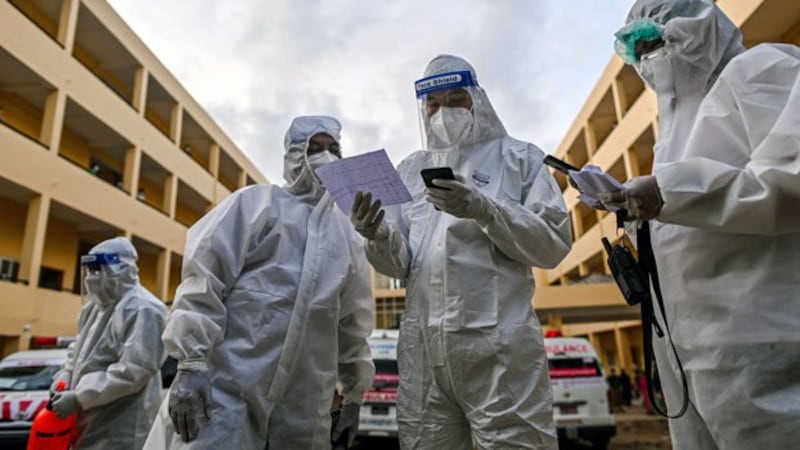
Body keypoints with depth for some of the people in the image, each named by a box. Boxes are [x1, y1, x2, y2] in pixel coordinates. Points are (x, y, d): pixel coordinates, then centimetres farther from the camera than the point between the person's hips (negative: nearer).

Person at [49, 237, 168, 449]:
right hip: (90, 423, 10)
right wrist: (65, 376, 6)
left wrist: (79, 398, -22)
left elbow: (134, 370, -25)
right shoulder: (96, 306, 14)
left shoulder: (144, 310, -19)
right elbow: (78, 348, 26)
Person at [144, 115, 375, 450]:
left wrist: (354, 393, 16)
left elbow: (355, 323, 18)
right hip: (230, 385, -4)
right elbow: (204, 280, -5)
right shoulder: (256, 202, 4)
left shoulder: (347, 234, 17)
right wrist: (191, 363, -13)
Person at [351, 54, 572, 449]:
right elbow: (400, 264, 12)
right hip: (423, 347, 3)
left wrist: (482, 209, -15)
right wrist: (379, 237, -11)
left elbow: (554, 244, -2)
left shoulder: (518, 157, 9)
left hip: (499, 344, -3)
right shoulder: (410, 170, 17)